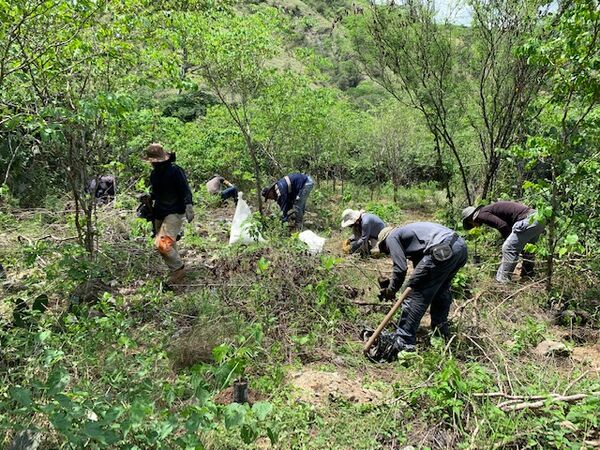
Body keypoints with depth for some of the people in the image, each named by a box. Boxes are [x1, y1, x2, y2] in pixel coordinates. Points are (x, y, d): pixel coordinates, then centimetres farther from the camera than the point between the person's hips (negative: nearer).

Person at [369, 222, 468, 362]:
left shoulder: (391, 237, 10)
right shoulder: (406, 233, 35)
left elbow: (400, 268, 0)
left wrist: (391, 290, 13)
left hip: (443, 250, -10)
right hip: (460, 245, 10)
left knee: (415, 294, -4)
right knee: (441, 290, 29)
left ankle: (403, 341, -5)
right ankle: (441, 330, 40)